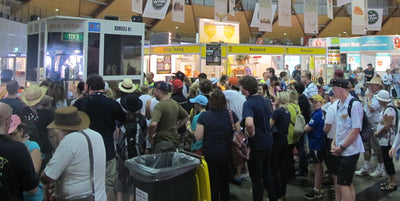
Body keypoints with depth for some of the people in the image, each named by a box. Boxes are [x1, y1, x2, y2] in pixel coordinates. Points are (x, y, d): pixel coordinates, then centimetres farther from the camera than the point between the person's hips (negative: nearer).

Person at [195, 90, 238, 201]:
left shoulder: (203, 116, -13)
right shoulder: (231, 115, -9)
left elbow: (198, 137, -13)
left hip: (210, 155, -2)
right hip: (227, 154, 2)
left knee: (213, 183, 13)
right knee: (225, 183, 21)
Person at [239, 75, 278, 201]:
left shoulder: (248, 103, -22)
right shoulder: (263, 100, 5)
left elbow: (249, 123, -40)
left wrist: (251, 134, -21)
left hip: (256, 144, -9)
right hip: (268, 141, 9)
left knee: (256, 177, 6)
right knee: (266, 172, 25)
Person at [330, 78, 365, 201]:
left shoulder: (355, 105, -17)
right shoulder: (339, 104, 9)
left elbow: (356, 131, -19)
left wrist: (341, 147, -15)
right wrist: (334, 144, 4)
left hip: (350, 150, -8)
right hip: (340, 150, 8)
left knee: (344, 184, -2)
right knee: (343, 182, 17)